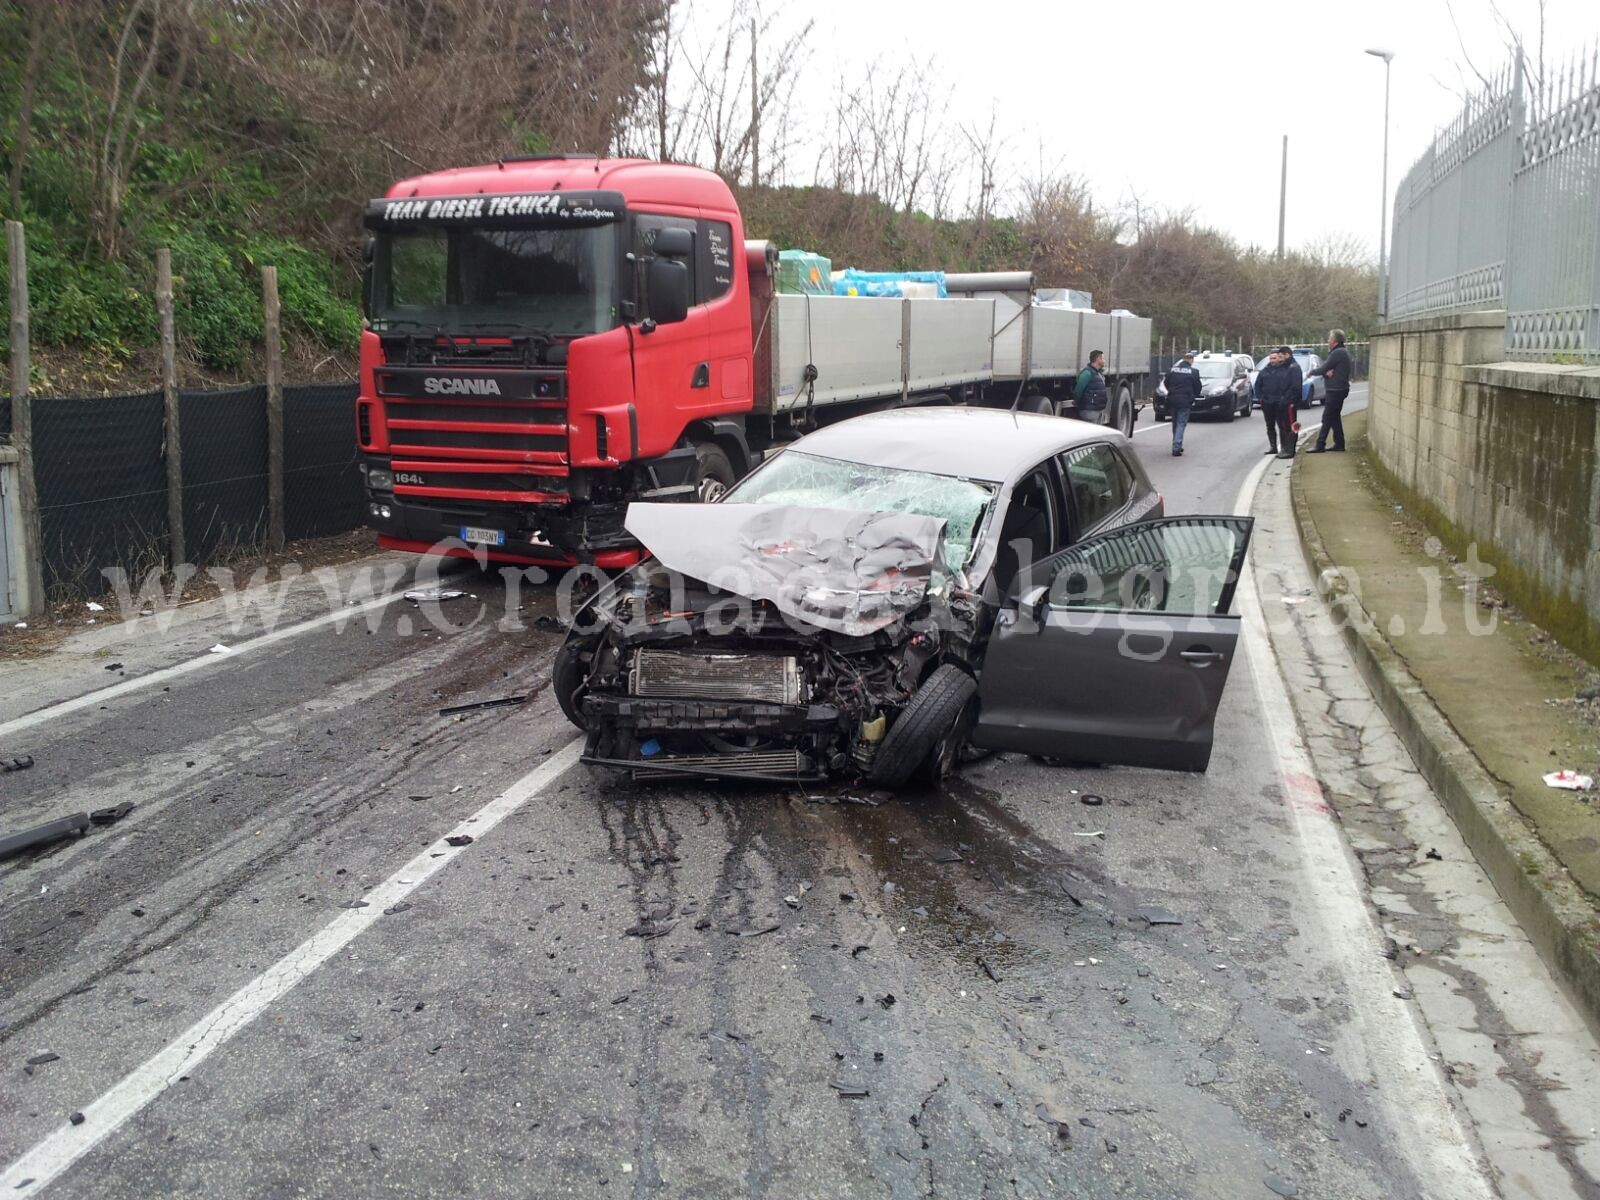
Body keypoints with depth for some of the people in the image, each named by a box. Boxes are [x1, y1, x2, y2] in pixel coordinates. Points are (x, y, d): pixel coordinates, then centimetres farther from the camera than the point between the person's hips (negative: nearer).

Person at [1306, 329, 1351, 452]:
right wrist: (1327, 373, -12)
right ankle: (1339, 444, 18)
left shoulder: (1337, 353, -18)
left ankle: (1320, 445, -8)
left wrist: (1311, 372, 2)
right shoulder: (1343, 352, 16)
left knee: (1327, 418, -8)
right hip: (1339, 389, 10)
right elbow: (1327, 368, 11)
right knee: (1335, 417, 15)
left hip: (1336, 390, -10)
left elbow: (1323, 369, -17)